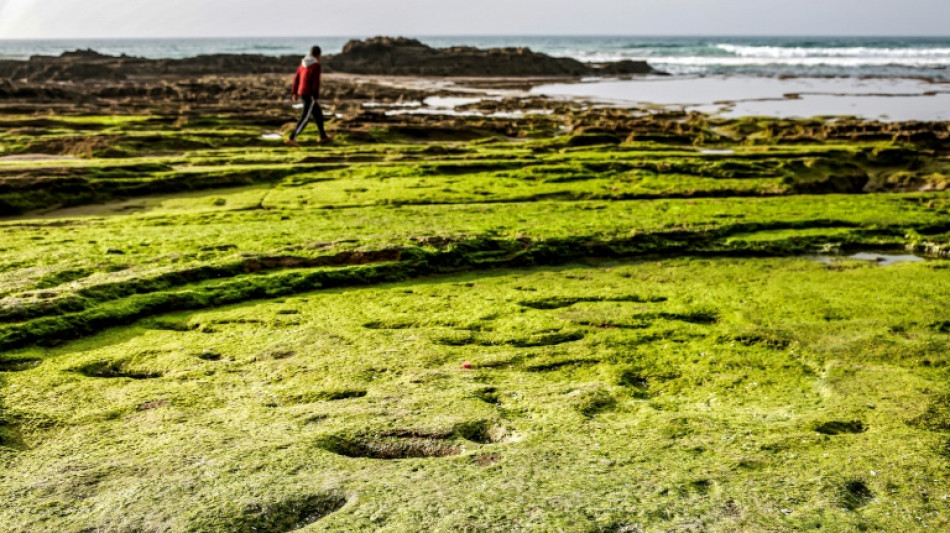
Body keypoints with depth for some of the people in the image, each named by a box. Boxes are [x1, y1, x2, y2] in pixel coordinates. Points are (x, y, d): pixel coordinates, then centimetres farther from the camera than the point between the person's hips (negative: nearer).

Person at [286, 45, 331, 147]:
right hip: (310, 94, -9)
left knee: (318, 114, 20)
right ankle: (292, 138, -14)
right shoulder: (316, 65, -16)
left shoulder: (303, 63, 10)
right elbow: (316, 82, -21)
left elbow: (296, 78, 12)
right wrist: (317, 97, -18)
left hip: (302, 93, 9)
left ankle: (323, 136, 29)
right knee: (305, 118, -8)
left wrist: (294, 93, 16)